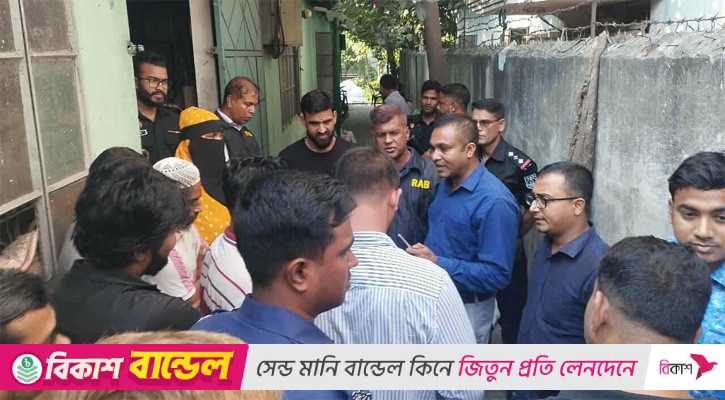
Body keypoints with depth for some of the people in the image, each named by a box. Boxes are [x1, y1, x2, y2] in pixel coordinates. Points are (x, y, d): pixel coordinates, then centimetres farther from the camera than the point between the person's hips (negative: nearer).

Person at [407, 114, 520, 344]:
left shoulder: (494, 202, -24)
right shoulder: (445, 184, 2)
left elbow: (497, 275, -25)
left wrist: (437, 263, -28)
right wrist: (423, 256, -2)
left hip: (468, 309, -7)